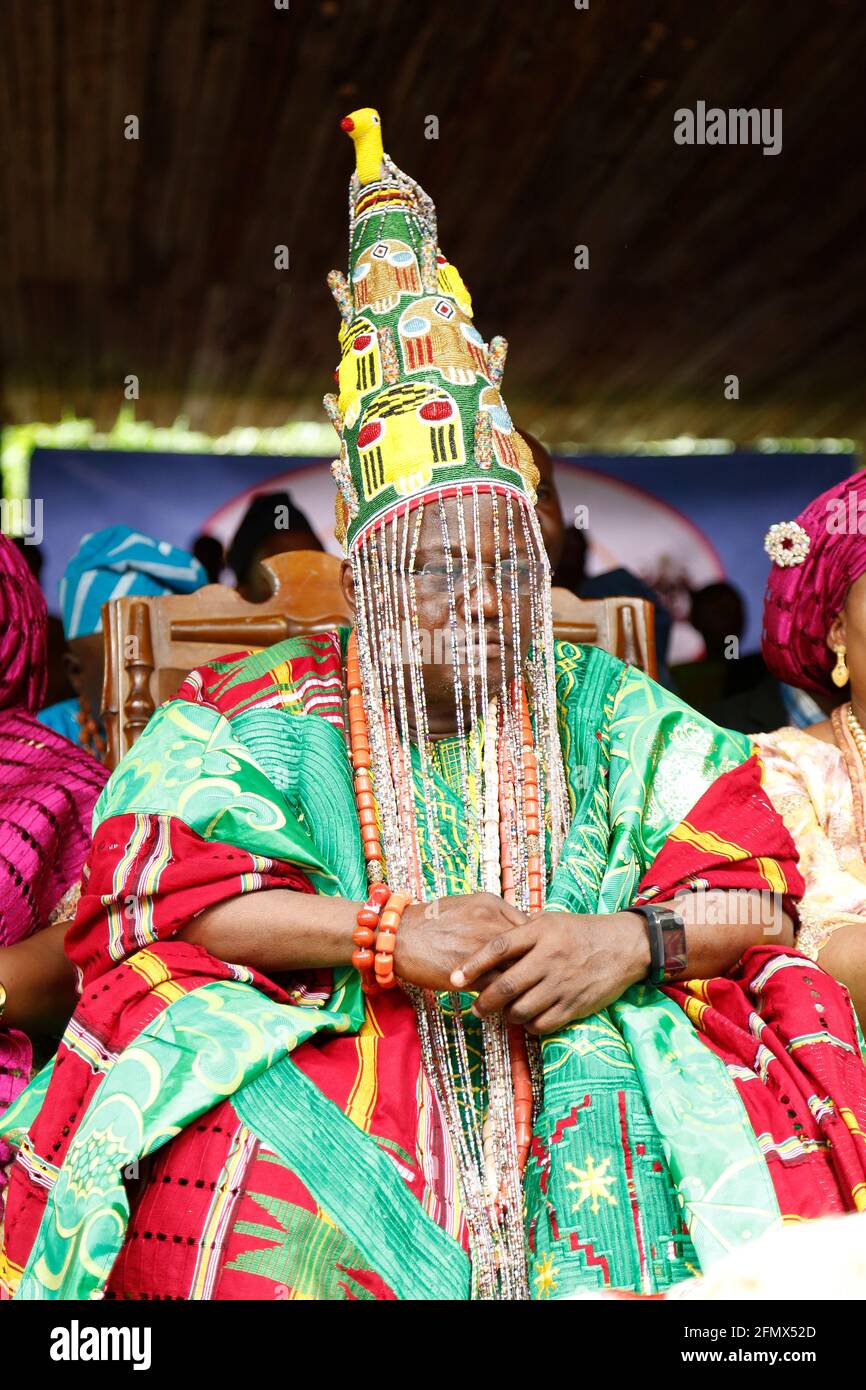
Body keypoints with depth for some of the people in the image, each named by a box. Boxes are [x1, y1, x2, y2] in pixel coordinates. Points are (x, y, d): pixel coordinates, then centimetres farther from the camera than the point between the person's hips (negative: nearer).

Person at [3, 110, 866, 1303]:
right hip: (319, 1057, -1)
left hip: (580, 1057, 2)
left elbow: (753, 894, 6)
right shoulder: (269, 713, 7)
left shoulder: (607, 714, 12)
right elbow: (167, 897, -5)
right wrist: (388, 935, -17)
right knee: (255, 1192, -34)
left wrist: (628, 941, -16)